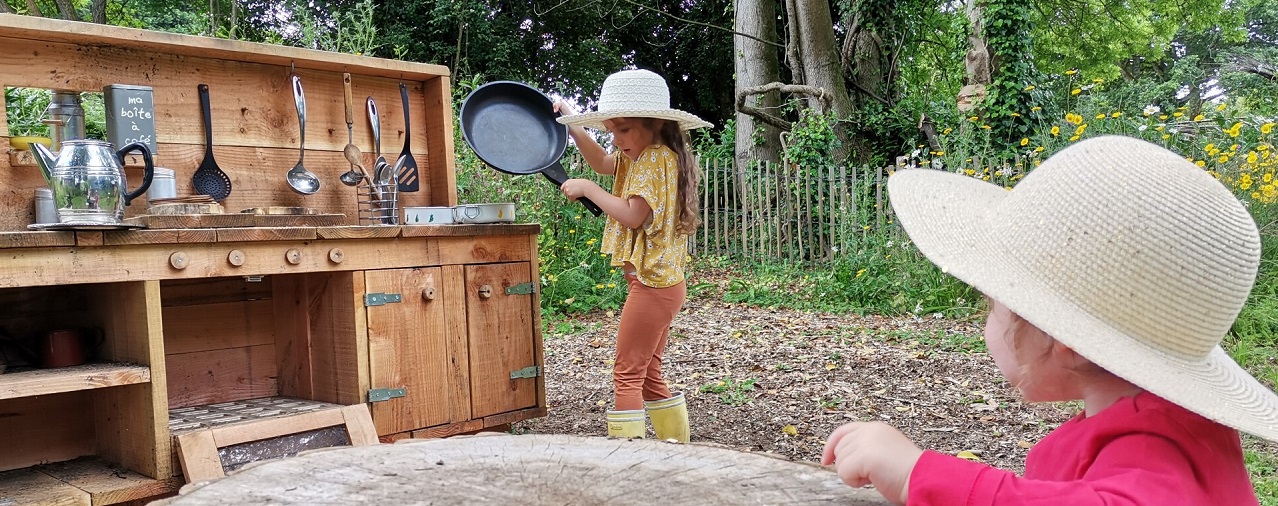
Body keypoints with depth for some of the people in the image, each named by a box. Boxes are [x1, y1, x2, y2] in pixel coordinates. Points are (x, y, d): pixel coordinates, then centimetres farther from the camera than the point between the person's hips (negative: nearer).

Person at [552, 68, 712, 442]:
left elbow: (632, 215, -24)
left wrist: (588, 189, -12)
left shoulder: (655, 158, -15)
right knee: (648, 375, 15)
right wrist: (572, 125, 15)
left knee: (627, 374, -7)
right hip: (661, 284, 10)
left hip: (652, 284, -10)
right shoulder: (641, 156, 14)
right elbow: (603, 163, 25)